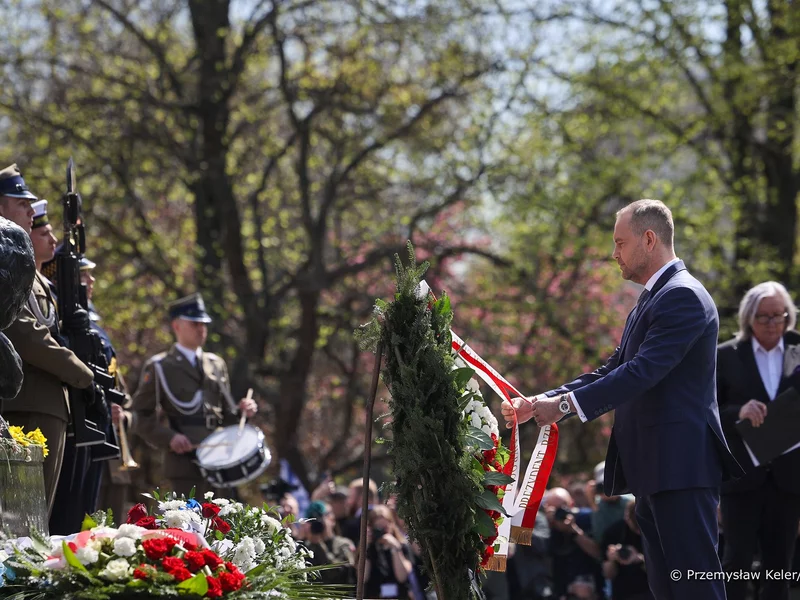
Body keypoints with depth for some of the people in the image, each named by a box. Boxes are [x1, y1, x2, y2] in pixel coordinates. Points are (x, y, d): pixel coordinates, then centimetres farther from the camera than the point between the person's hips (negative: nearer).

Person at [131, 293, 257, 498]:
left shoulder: (216, 364, 19)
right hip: (183, 459, -5)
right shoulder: (158, 368, 3)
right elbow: (141, 416, -1)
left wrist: (241, 410, 1)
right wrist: (169, 437, -17)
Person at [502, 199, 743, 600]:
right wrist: (539, 403, 8)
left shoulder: (683, 296, -12)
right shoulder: (649, 302, 21)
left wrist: (564, 404, -20)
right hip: (653, 467, 11)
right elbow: (612, 372, 19)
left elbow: (642, 372, -22)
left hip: (680, 465, -11)